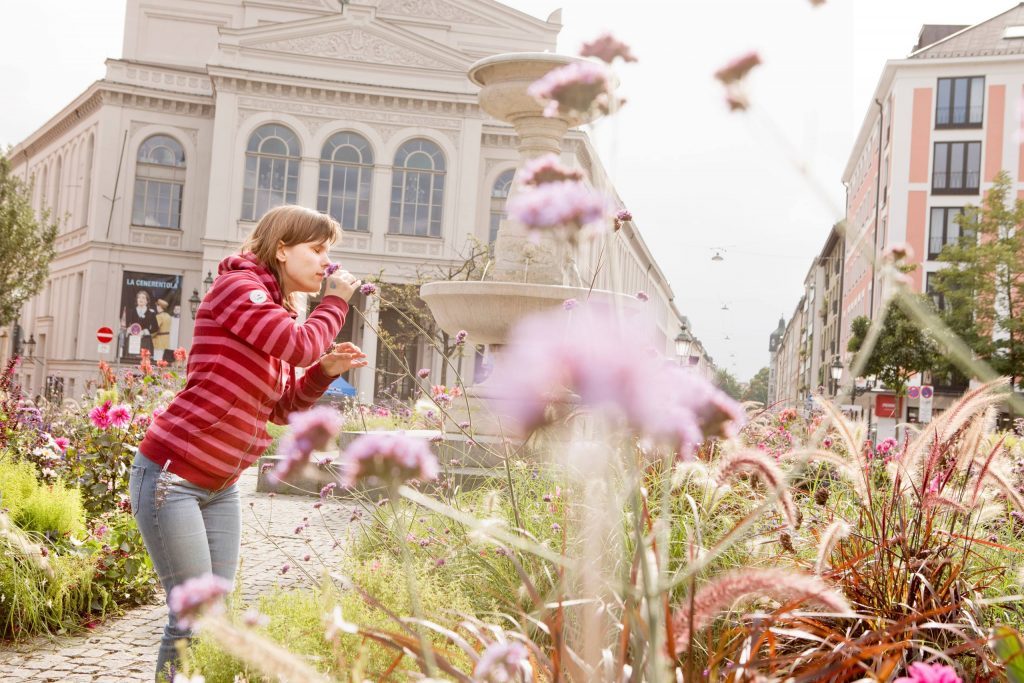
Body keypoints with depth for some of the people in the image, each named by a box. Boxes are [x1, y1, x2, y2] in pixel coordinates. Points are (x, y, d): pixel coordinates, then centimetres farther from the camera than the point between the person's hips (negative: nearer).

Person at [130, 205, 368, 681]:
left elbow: (282, 408, 17)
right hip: (170, 476, -9)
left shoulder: (277, 315, 13)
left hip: (220, 487, 9)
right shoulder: (238, 285, -11)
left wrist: (325, 370, 1)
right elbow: (300, 346, -23)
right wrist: (335, 302, -6)